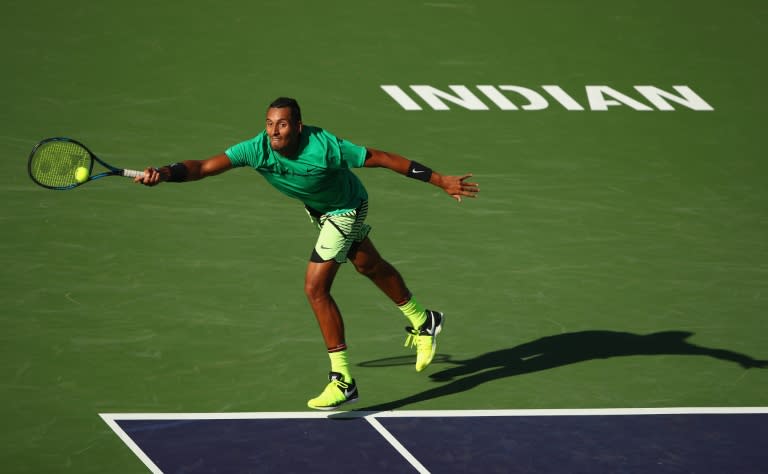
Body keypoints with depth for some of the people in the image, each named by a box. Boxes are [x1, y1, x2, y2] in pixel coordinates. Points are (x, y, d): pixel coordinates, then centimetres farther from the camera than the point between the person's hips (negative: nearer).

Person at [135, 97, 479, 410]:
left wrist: (442, 181, -26)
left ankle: (343, 381, -7)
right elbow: (204, 167, -36)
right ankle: (423, 322, 52)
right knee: (370, 266, 27)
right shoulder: (258, 149, -29)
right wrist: (166, 173, -57)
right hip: (318, 209, 7)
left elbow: (383, 159, -30)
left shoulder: (325, 147, -39)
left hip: (345, 210, -7)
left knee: (316, 288, -15)